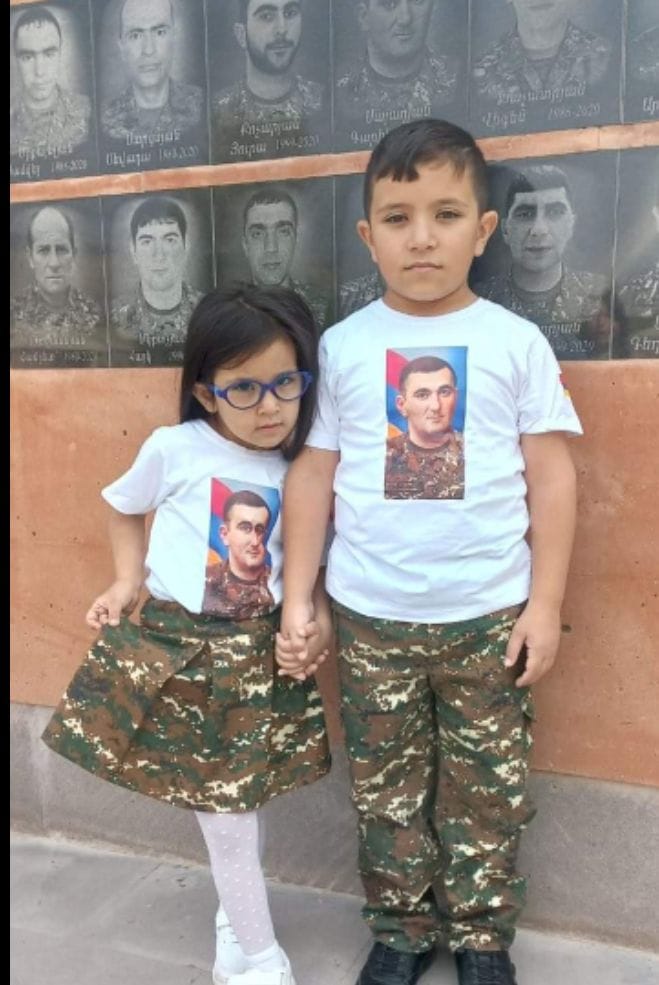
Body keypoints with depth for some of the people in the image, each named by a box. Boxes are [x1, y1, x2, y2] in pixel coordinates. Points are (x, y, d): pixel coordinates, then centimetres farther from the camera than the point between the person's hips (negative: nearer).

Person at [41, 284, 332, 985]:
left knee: (231, 799, 11)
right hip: (173, 642, -1)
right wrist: (127, 581, 1)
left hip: (255, 652, 2)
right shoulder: (174, 449, -7)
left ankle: (236, 924, 42)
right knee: (222, 807, 8)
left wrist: (318, 615, -7)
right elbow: (123, 507, 11)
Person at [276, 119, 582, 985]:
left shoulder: (515, 342, -2)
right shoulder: (343, 346, -1)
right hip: (370, 617, 1)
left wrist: (544, 605, -3)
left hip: (489, 615, 0)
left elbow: (552, 477, -1)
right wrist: (297, 599, 0)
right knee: (386, 787, 15)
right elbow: (313, 473, 2)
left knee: (487, 790, 14)